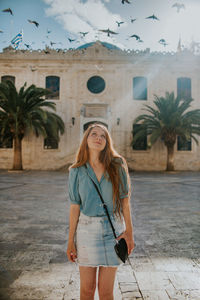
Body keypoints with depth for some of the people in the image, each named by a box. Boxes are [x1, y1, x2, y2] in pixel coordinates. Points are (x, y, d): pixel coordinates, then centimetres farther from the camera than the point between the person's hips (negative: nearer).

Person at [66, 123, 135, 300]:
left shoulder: (118, 166, -4)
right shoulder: (77, 171, -3)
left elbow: (124, 200, -1)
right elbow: (75, 206, 0)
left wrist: (129, 232, -2)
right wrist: (71, 240, 1)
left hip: (113, 230, 0)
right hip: (86, 230, 0)